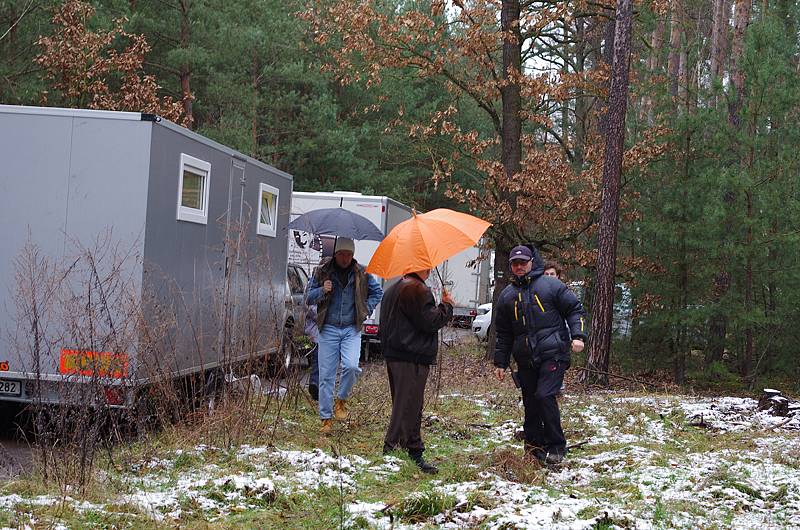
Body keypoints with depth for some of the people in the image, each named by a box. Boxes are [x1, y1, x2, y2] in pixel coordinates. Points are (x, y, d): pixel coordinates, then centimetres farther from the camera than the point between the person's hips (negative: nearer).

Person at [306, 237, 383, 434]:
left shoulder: (361, 273, 4)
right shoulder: (322, 271, 1)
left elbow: (377, 292, 18)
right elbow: (309, 298, 6)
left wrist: (367, 309, 4)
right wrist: (322, 291, -14)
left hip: (352, 329, 0)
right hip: (328, 329, 0)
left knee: (351, 366, -21)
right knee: (326, 375, -1)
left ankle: (342, 400, 7)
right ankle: (326, 419, 9)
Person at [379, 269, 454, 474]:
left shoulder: (392, 290, 19)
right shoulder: (417, 290, -14)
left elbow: (384, 326, 24)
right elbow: (430, 321, -17)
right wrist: (447, 305, -4)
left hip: (393, 355, 10)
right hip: (412, 359, -10)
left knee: (410, 409, 16)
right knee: (406, 408, -8)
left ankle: (415, 451, 22)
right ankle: (389, 453, -10)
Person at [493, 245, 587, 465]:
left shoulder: (550, 285, 2)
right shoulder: (507, 295, 15)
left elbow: (574, 309, 4)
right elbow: (503, 333, 20)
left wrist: (578, 335, -11)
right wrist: (500, 362, 17)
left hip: (553, 354, -5)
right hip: (525, 360, 5)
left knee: (544, 396, -17)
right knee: (530, 403, 6)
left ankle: (556, 446, -5)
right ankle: (534, 445, 18)